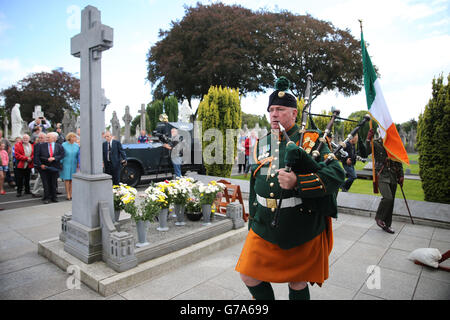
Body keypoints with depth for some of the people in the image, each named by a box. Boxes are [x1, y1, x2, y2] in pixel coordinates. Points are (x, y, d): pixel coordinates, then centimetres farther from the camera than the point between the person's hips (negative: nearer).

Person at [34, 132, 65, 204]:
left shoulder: (59, 146, 4)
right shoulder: (41, 146, 3)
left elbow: (62, 155, -3)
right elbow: (36, 156, 2)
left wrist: (54, 158, -18)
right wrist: (40, 164, -7)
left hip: (54, 167, 1)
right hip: (44, 167, 0)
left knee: (54, 183, 8)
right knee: (46, 183, 0)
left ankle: (53, 197, 18)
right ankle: (46, 198, 8)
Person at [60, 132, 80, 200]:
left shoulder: (77, 145, 2)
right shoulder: (64, 145, -6)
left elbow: (78, 155, 8)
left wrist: (78, 163, 4)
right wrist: (61, 164, -2)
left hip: (74, 164, 3)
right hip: (66, 164, -2)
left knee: (72, 179, 5)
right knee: (67, 179, -1)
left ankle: (71, 194, 12)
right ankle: (68, 194, 6)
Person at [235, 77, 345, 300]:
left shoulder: (312, 140, -5)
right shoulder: (261, 144, 8)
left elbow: (337, 174, -17)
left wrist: (297, 182, -32)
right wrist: (253, 222, 17)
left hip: (301, 229, -4)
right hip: (264, 226, 4)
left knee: (297, 283, 12)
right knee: (248, 275, 7)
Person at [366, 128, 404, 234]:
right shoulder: (375, 143, -2)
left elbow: (398, 161, 17)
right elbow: (367, 149, -23)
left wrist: (401, 175, 12)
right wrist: (368, 139, -41)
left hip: (393, 177, 5)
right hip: (381, 176, -5)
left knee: (391, 201, 7)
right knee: (388, 198, -20)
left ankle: (387, 224, 21)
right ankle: (379, 218, 4)